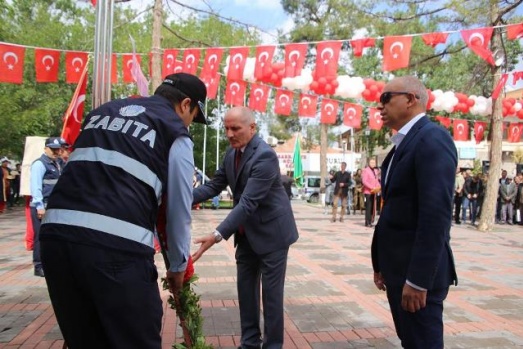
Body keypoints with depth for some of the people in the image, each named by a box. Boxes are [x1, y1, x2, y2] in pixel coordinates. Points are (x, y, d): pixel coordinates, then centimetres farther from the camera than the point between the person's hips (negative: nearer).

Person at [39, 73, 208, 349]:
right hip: (117, 244, -6)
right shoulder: (176, 133, 5)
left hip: (55, 232, 6)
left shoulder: (102, 112, 22)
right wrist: (178, 266, 24)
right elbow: (179, 209, 9)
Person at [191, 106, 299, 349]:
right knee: (245, 289, 15)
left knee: (271, 292, 2)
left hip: (271, 231, -8)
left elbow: (248, 202, -32)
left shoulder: (265, 155, -25)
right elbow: (215, 185, 4)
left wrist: (218, 235, -39)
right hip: (247, 233, 8)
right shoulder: (231, 153, 3)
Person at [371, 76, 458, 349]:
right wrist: (381, 264, 16)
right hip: (397, 266, 9)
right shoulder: (404, 144, 14)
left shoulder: (432, 138, -16)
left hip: (417, 271, -9)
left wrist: (417, 279, -24)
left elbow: (436, 214, -24)